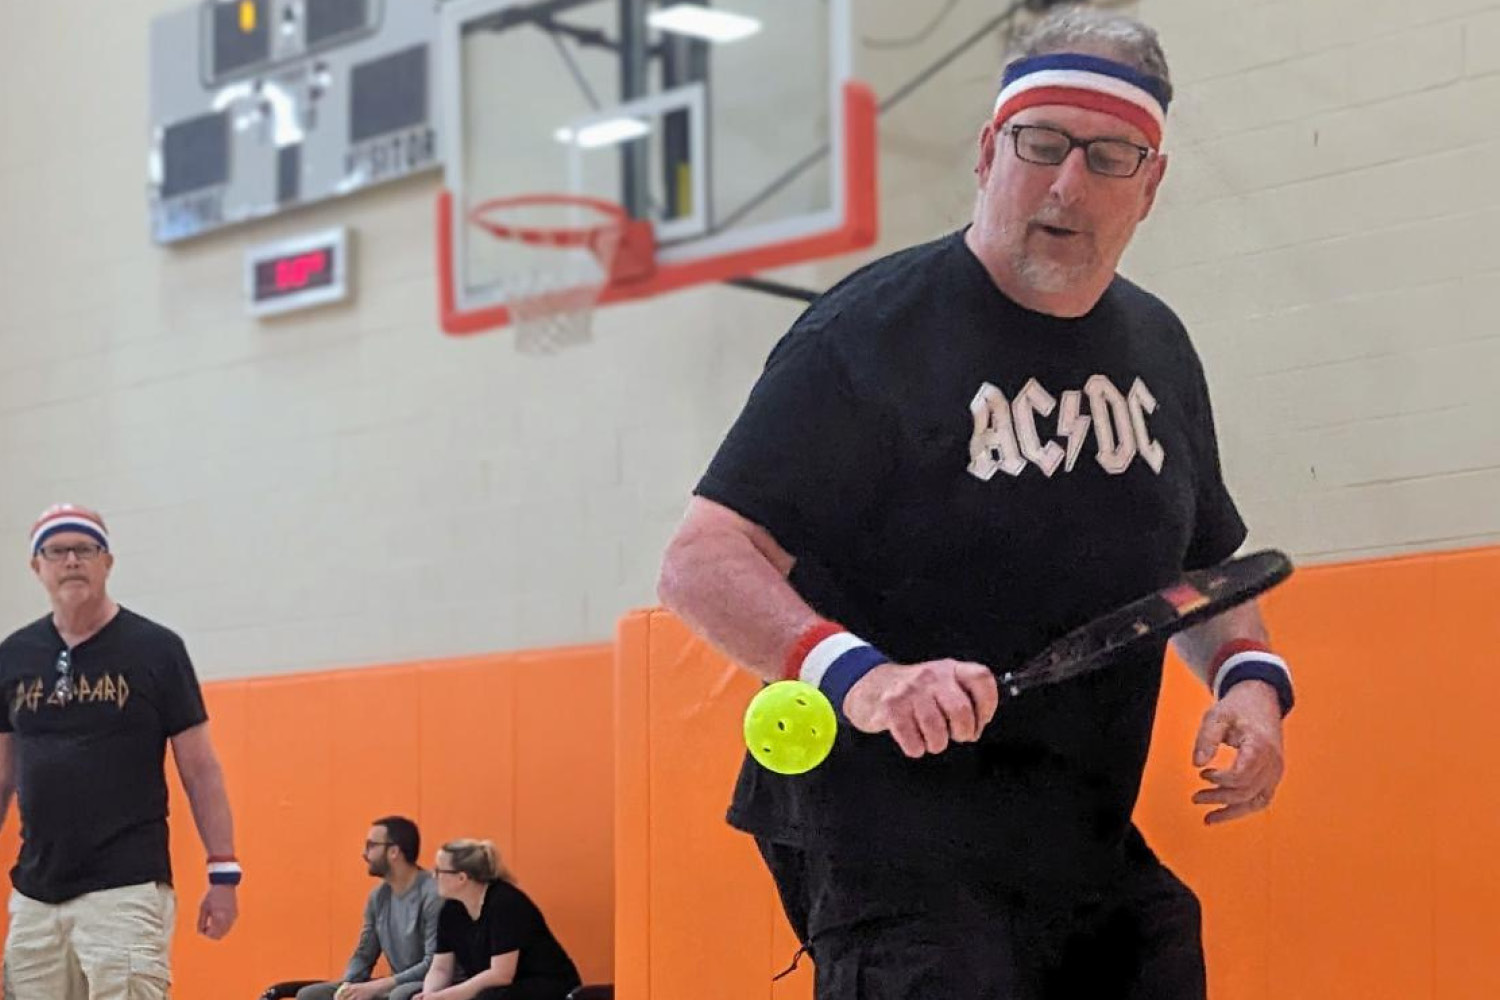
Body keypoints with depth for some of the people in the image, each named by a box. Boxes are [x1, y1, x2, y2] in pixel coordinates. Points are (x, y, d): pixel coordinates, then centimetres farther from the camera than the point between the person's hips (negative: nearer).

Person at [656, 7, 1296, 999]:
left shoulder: (1158, 348, 11)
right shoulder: (870, 329, -11)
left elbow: (1204, 564, 24)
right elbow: (702, 562, -16)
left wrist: (1249, 675, 4)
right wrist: (856, 675, -32)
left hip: (1099, 860, 7)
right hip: (895, 866, -7)